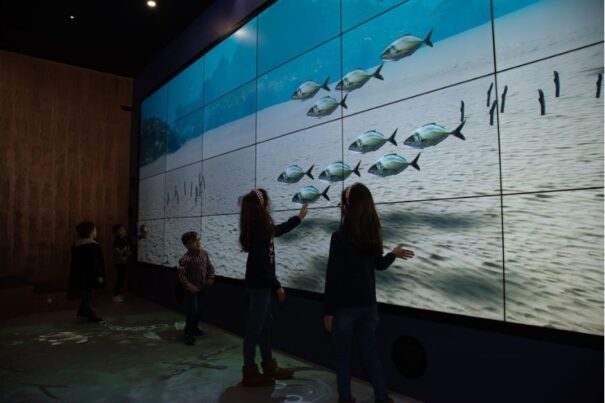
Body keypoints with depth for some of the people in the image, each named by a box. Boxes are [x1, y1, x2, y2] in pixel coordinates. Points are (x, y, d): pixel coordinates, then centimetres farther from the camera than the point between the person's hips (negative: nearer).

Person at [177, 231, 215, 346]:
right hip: (191, 289, -6)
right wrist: (189, 285, -28)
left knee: (199, 310, 17)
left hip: (201, 288, 7)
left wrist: (210, 278, -4)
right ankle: (188, 333, 9)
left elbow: (210, 267, 9)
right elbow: (181, 274, -23)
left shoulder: (204, 253, 0)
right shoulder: (186, 259, -21)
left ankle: (194, 328, 38)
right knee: (192, 310, -6)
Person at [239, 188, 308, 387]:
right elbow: (261, 263, -22)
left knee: (265, 326, 16)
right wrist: (277, 286, -17)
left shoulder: (262, 227, 7)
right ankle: (249, 372, 12)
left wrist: (299, 218, 38)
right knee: (255, 327, 0)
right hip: (259, 284, -10)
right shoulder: (258, 229, -21)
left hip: (262, 283, 10)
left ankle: (269, 366, 28)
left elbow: (278, 230, 28)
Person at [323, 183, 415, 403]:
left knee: (343, 354, 11)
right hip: (368, 304, 5)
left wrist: (329, 310, -8)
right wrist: (394, 254, 38)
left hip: (345, 306, -5)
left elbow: (333, 276, -16)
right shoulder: (372, 234, 1)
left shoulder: (340, 236, -17)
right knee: (370, 351, 17)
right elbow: (378, 264, 17)